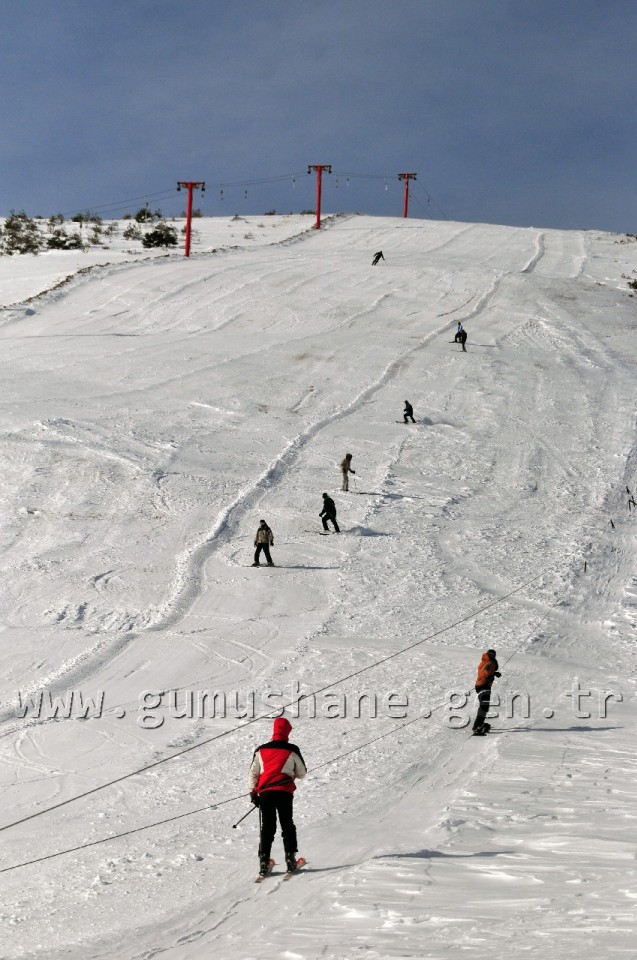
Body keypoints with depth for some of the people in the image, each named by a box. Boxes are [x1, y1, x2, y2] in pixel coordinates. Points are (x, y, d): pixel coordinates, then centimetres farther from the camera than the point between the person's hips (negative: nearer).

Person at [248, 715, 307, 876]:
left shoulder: (261, 751, 6)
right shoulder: (292, 751, -1)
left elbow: (253, 774, 8)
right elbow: (302, 773, 9)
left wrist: (253, 793, 15)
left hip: (265, 792, 2)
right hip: (284, 792, -2)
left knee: (267, 827, 7)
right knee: (287, 826, 10)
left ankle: (264, 861, 0)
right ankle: (290, 857, 3)